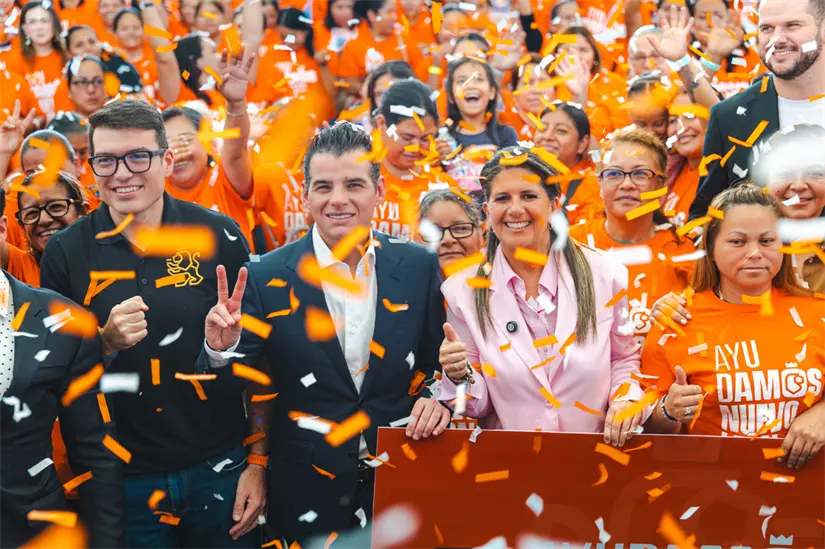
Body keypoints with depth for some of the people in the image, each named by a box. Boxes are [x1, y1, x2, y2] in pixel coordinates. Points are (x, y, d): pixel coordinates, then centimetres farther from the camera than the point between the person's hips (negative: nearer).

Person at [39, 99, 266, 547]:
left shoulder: (218, 236, -6)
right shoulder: (66, 253, -5)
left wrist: (258, 461, -1)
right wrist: (107, 342, -16)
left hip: (218, 471, 0)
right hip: (123, 480, 0)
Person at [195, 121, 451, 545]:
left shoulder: (420, 267, -4)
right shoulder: (267, 277, -9)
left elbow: (440, 362, 7)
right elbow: (226, 388, -5)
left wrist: (438, 395, -13)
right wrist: (221, 350, -26)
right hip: (308, 496, -1)